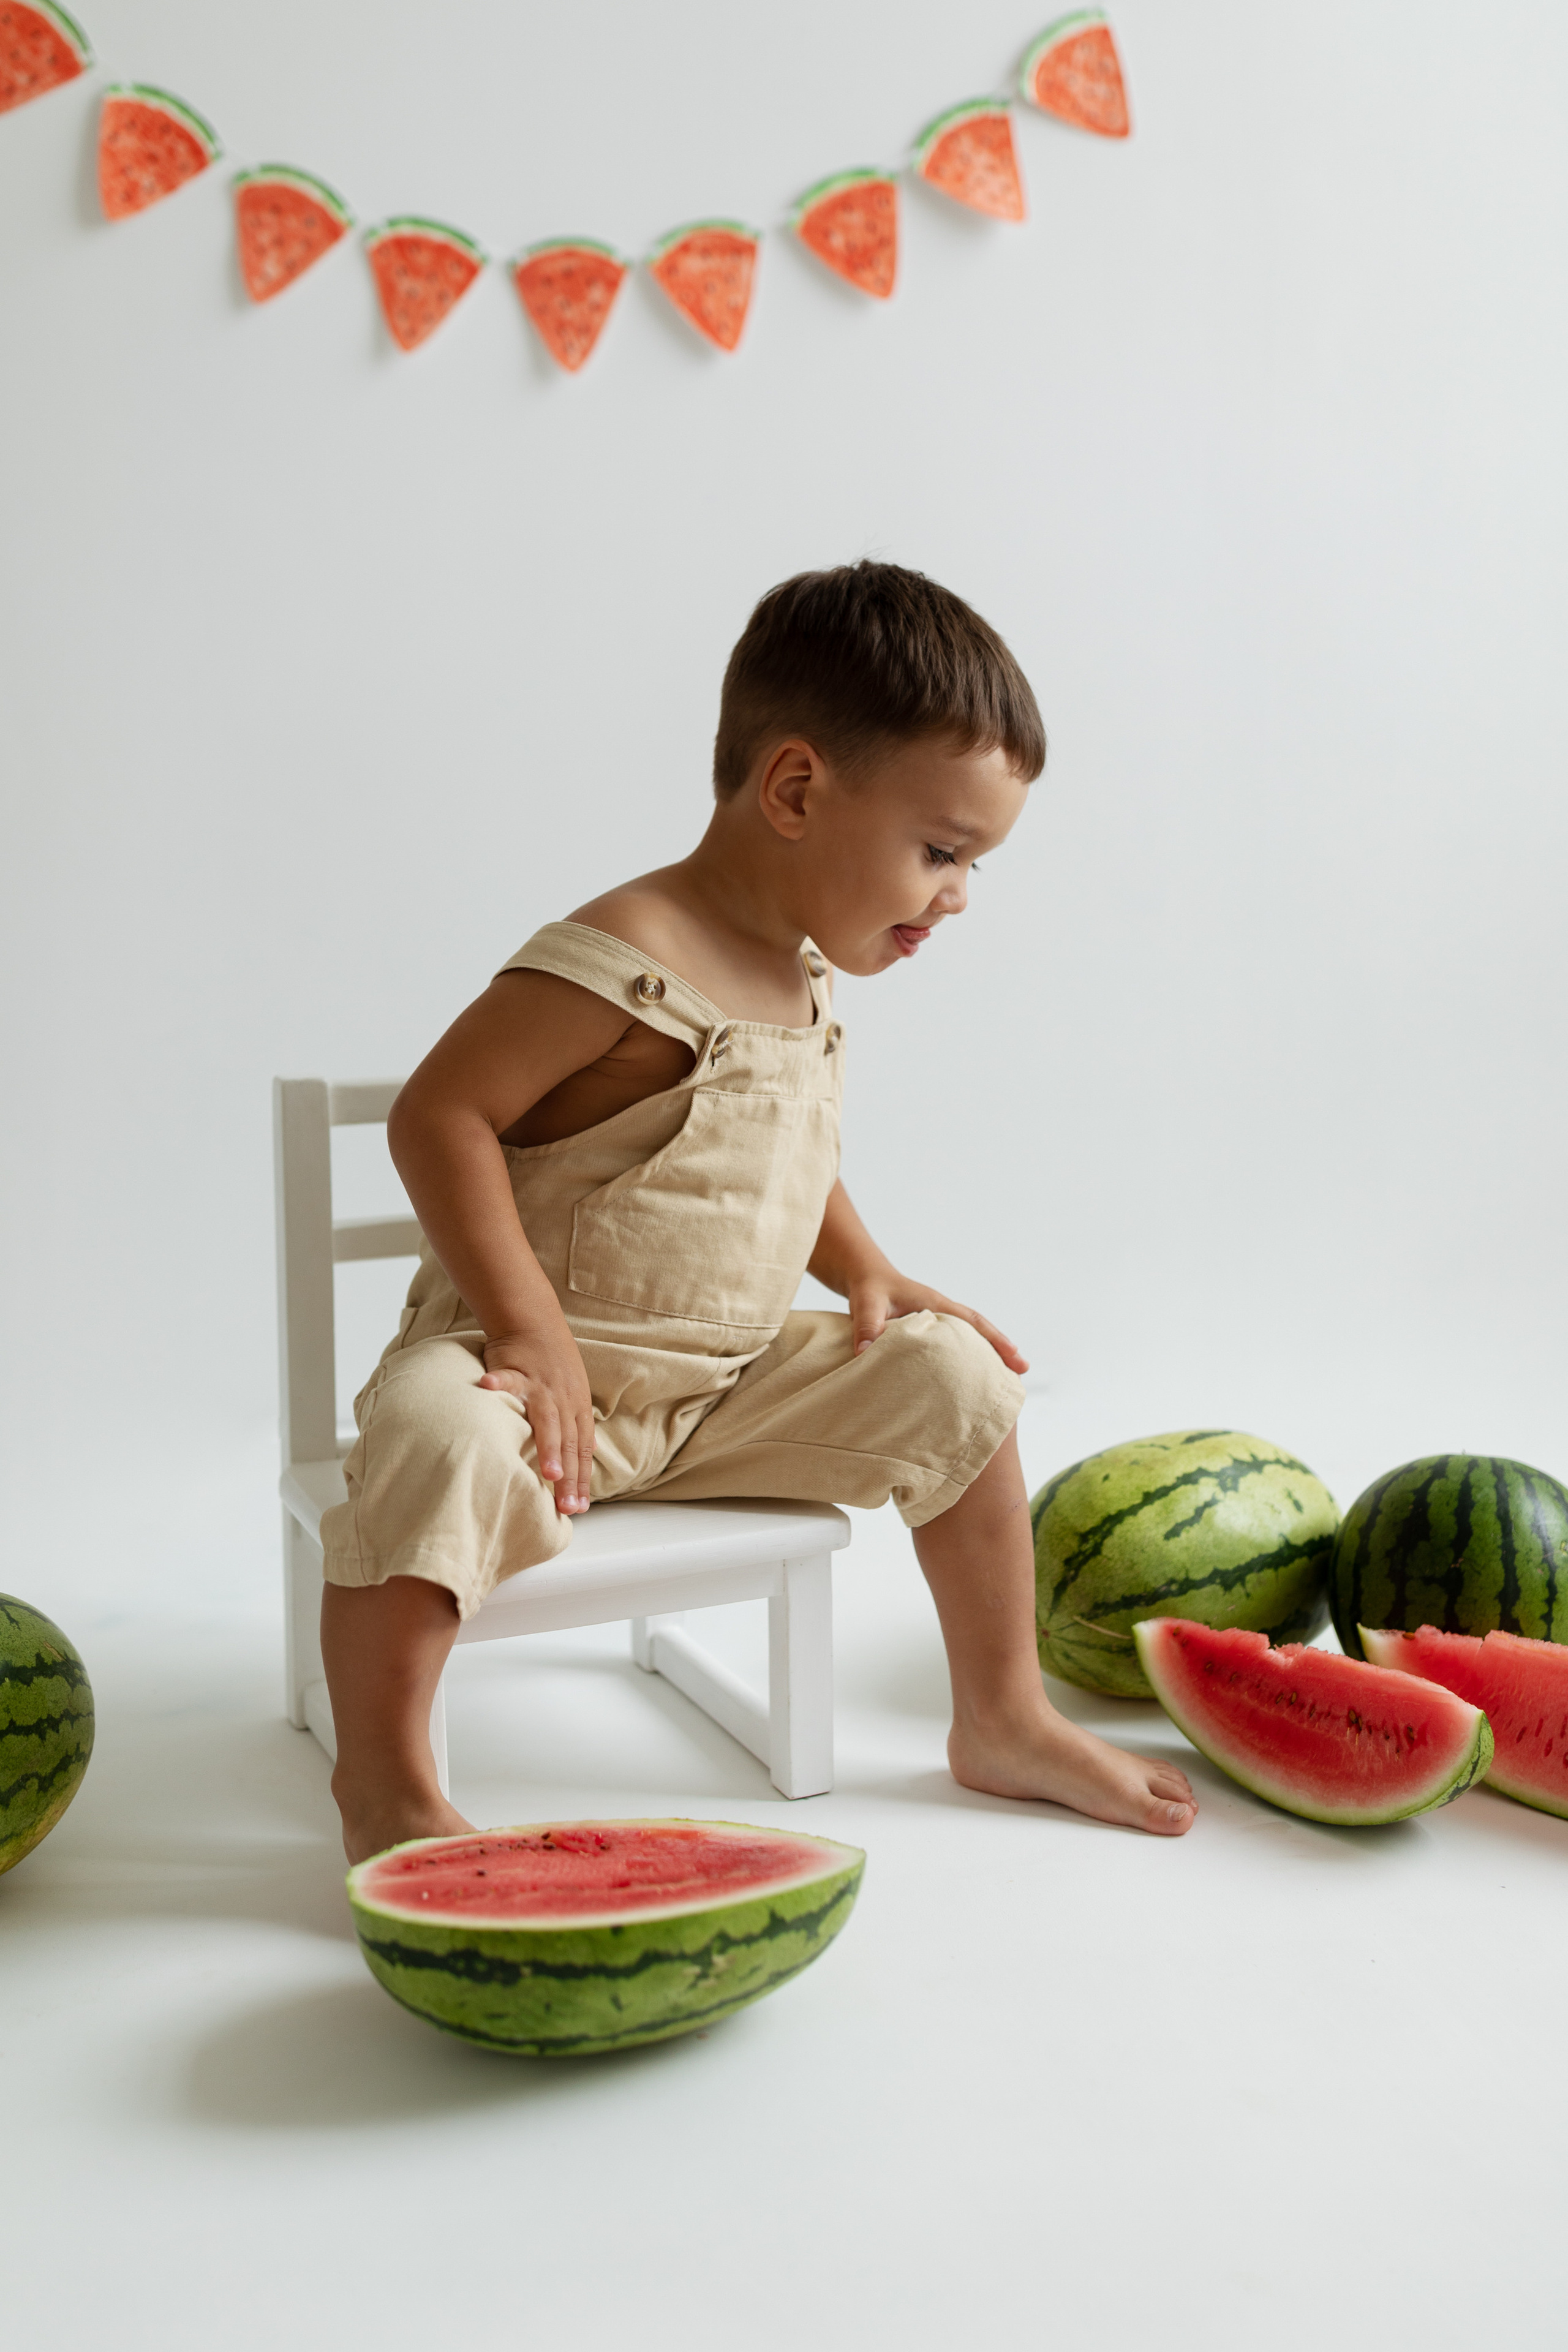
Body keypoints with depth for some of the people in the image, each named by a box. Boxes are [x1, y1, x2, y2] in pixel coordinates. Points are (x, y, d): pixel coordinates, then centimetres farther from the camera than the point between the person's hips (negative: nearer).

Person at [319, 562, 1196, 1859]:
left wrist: (867, 1274, 7)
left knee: (951, 1376, 1)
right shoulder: (625, 962, -22)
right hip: (549, 1364, -8)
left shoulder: (805, 977, 6)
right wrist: (529, 1327, -29)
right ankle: (385, 1779, -17)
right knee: (442, 1443, -38)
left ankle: (1004, 1718, 15)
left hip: (733, 1384, 8)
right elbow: (439, 1116, -24)